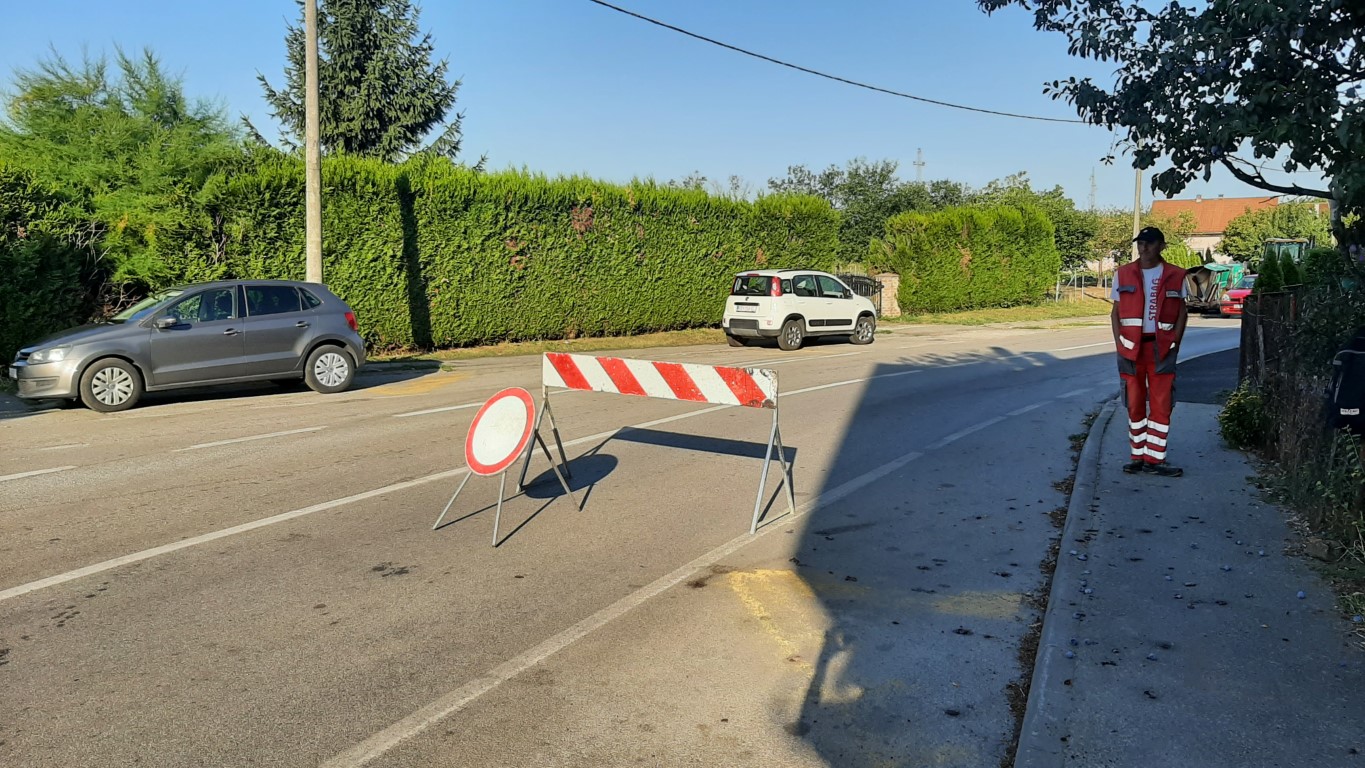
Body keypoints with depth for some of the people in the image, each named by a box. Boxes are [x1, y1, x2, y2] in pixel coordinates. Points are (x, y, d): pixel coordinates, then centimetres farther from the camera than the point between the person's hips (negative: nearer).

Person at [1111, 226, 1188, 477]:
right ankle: (1137, 456, 16)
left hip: (1162, 348, -1)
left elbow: (1182, 312, 7)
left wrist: (1175, 341, -4)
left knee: (1161, 404, -2)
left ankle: (1154, 458, 4)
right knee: (1135, 404, 7)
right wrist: (1119, 343, -3)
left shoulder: (1175, 276, 3)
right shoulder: (1123, 274, 5)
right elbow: (1115, 312, 8)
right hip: (1131, 347, 1)